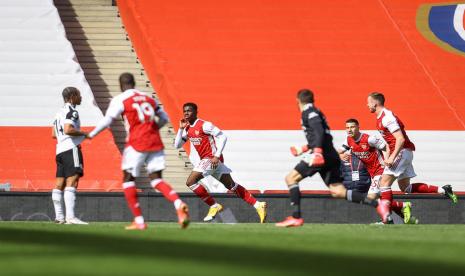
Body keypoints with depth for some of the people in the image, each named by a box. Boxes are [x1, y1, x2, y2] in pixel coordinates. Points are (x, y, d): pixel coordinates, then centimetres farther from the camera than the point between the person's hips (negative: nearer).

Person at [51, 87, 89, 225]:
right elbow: (68, 129, -22)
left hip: (60, 150, 10)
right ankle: (70, 216, -25)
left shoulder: (60, 112, 21)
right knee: (71, 182, -16)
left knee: (60, 184, 8)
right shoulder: (71, 111, -8)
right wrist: (83, 133, -9)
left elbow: (54, 134, 22)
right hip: (71, 149, -10)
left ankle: (59, 216, 10)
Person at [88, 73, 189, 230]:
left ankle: (139, 221, 4)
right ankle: (179, 205, -21)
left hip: (137, 144, -5)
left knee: (128, 179, 8)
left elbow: (106, 121, -4)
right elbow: (164, 118, 20)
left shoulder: (119, 100, 0)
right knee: (156, 179, 5)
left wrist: (91, 135, 9)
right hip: (155, 142, 5)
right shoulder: (148, 98, 16)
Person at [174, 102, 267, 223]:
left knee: (191, 181, -17)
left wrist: (217, 156, -23)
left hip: (212, 158, -9)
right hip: (205, 159, 9)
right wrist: (180, 129, 1)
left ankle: (214, 206, -8)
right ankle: (258, 205, 18)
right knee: (230, 185, 14)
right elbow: (177, 145, 13)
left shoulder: (204, 125, -14)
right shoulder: (187, 129, 11)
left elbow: (222, 137, -17)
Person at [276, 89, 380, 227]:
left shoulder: (308, 112, -2)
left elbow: (319, 131, -19)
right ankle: (376, 203, -10)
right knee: (339, 191, 2)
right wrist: (305, 148, 48)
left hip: (321, 155, -8)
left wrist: (317, 151, -31)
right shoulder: (317, 112, 26)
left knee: (291, 178, -2)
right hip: (331, 156, 8)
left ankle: (296, 217, -11)